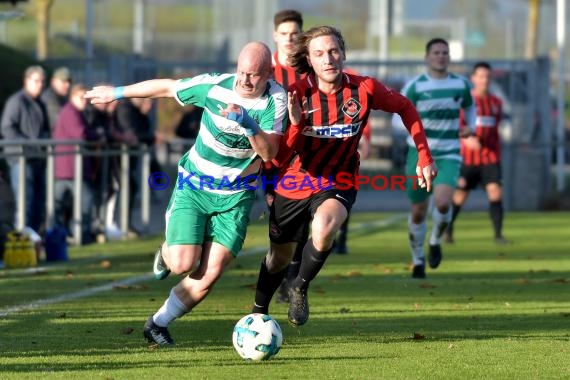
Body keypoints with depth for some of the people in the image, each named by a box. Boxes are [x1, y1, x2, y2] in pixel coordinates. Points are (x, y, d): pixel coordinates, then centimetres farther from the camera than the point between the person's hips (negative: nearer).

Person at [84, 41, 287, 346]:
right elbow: (166, 87, 1)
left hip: (236, 195, 1)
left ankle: (158, 324, 11)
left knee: (211, 273, -8)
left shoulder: (276, 99, -15)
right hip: (194, 184, -1)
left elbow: (269, 153, -22)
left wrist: (248, 123, -39)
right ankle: (167, 251, 24)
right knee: (184, 264, -14)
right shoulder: (215, 86, -14)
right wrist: (118, 92, 10)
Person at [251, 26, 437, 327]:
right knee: (279, 257, 16)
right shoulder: (296, 95, -21)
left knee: (323, 231, -33)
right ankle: (259, 311, 46)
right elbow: (278, 158, -23)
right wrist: (295, 125, -41)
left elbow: (405, 108, 2)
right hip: (294, 182, 1)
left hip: (339, 182, -1)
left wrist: (424, 158, 1)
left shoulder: (365, 89, -18)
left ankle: (300, 288, -4)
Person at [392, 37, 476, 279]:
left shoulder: (461, 84, 3)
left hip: (448, 155, 1)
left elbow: (469, 106, 23)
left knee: (443, 203, -23)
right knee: (418, 212, 7)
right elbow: (397, 118, -7)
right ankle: (418, 260, 30)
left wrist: (471, 126, 3)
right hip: (419, 154, -1)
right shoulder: (414, 86, -6)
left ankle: (436, 241, 8)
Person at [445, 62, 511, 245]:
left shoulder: (496, 103, 9)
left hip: (490, 157, 2)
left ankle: (498, 235, -14)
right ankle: (448, 229, 29)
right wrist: (467, 139, -28)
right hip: (468, 157, -2)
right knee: (460, 196, 7)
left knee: (495, 192, -13)